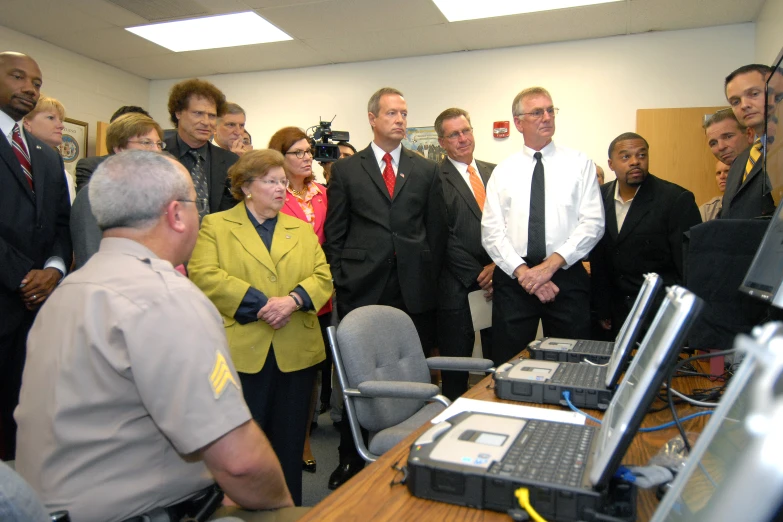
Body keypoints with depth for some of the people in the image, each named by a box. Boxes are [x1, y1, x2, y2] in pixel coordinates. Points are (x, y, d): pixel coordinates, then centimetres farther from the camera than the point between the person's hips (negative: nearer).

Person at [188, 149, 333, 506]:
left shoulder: (303, 230, 16)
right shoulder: (216, 225, 5)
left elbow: (323, 276, 6)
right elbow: (204, 276, -9)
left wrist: (293, 300, -14)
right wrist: (260, 304, -15)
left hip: (295, 352, 4)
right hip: (241, 351, -3)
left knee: (290, 442, 12)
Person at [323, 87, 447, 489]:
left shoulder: (426, 171, 11)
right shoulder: (346, 170, 7)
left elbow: (437, 231, 11)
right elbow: (334, 234, 5)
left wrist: (427, 278, 5)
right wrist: (343, 280, -1)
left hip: (414, 292, 1)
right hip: (362, 290, -1)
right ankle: (352, 457, 22)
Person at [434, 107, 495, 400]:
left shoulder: (494, 172, 12)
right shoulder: (435, 178, -5)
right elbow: (444, 238, -10)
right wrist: (478, 275, -11)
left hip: (497, 281, 5)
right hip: (458, 288, -5)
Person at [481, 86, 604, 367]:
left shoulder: (579, 163, 5)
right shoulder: (503, 170, 8)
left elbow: (593, 223, -4)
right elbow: (491, 231, 0)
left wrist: (551, 264, -15)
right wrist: (523, 271, -12)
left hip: (566, 276, 0)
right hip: (513, 278, 1)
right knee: (508, 366, 7)